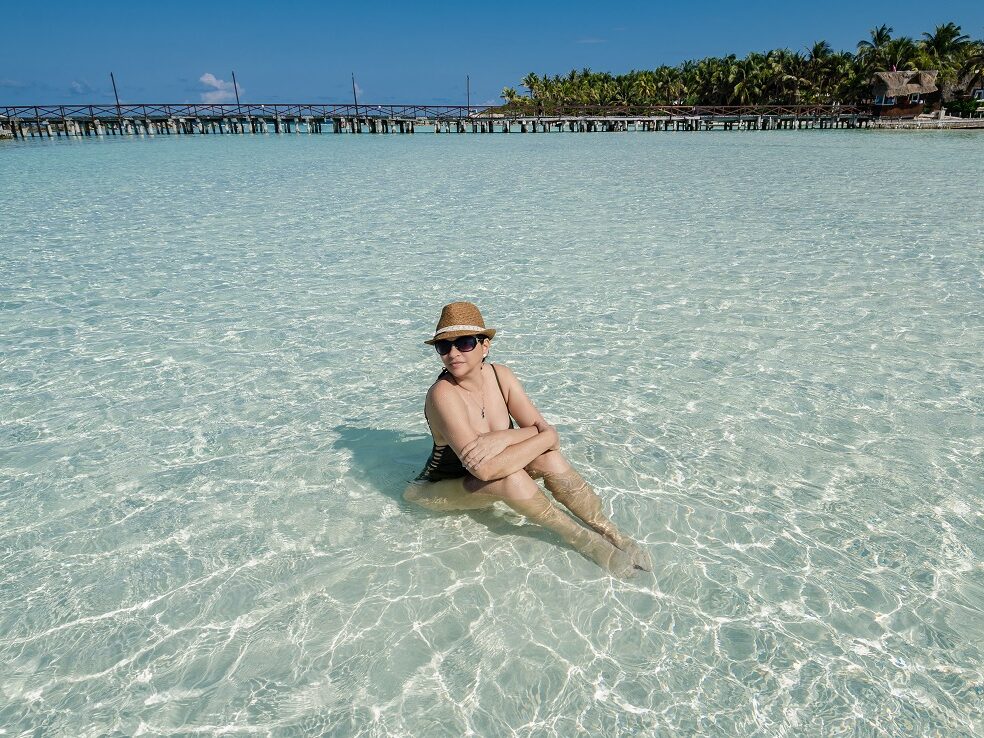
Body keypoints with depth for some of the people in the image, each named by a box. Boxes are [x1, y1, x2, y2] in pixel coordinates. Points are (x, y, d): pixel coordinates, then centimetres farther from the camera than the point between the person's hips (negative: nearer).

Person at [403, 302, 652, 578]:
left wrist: (504, 437, -34)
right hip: (441, 490, -5)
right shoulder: (443, 394, -30)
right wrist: (542, 437, -31)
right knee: (510, 478, -33)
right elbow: (484, 468, -39)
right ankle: (581, 538, -15)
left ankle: (610, 531, -8)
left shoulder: (499, 375, -11)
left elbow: (548, 431, -15)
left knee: (549, 459, -20)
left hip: (485, 482, 5)